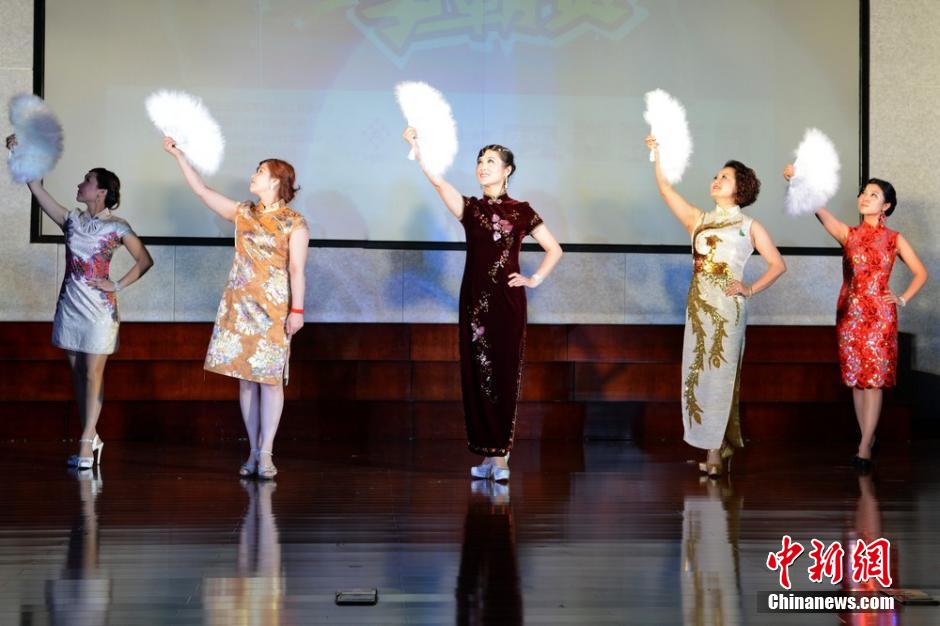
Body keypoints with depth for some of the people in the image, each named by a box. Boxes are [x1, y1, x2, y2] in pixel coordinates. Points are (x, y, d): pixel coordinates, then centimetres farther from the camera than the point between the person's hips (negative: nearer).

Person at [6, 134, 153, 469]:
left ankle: (86, 444, -4)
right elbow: (37, 189, 5)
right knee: (78, 374, 9)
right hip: (70, 306, 5)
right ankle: (91, 439, 17)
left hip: (100, 309, -5)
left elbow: (145, 260, 0)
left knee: (93, 374, -3)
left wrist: (118, 285, -7)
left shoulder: (117, 227, -4)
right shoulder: (72, 219, 7)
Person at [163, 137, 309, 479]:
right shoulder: (244, 214, 11)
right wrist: (179, 156, 12)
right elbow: (202, 191, 14)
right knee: (246, 379, 4)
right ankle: (254, 452, 10)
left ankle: (266, 454, -1)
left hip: (273, 310, -5)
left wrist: (297, 310, -13)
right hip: (239, 307, 5)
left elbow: (296, 270, -7)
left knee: (270, 379, -5)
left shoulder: (294, 223, -3)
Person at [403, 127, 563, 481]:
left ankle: (500, 454, 0)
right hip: (474, 301, 2)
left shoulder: (521, 211, 5)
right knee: (477, 376, 2)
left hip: (507, 302, -2)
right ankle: (489, 454, 8)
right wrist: (417, 146, -21)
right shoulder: (471, 209, 9)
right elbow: (438, 181, -8)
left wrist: (534, 279, 1)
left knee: (504, 376, -2)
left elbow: (554, 249, 12)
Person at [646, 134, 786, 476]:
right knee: (698, 372, 2)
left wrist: (750, 290, -4)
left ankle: (715, 450, -1)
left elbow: (777, 264, 7)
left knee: (720, 373, -4)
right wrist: (657, 154, -2)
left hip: (728, 307, -4)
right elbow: (665, 189, 6)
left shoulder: (749, 226, 7)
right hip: (698, 304, 4)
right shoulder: (699, 220, 14)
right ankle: (717, 447, 10)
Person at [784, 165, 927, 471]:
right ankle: (869, 438, 14)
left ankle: (864, 449, -8)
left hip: (879, 315, -2)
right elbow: (818, 208, -12)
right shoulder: (848, 234, 5)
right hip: (850, 313, 2)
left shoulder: (894, 239, 4)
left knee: (874, 379, -6)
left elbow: (921, 273, 12)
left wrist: (903, 299, -1)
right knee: (856, 379, 5)